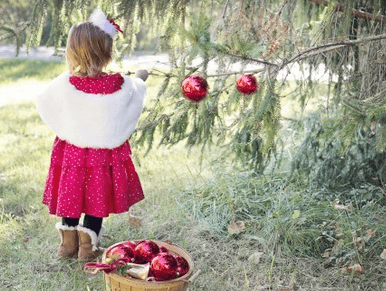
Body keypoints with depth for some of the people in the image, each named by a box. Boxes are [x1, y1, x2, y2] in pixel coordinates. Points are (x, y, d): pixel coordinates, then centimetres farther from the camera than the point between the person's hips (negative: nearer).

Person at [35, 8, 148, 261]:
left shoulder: (64, 85, -17)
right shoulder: (119, 85, -16)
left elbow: (43, 102, 2)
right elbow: (136, 90, 7)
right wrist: (140, 78, 31)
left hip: (72, 152, 1)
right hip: (105, 155, -1)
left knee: (71, 197, 17)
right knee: (98, 200, 14)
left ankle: (68, 244, 30)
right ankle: (88, 247, 23)